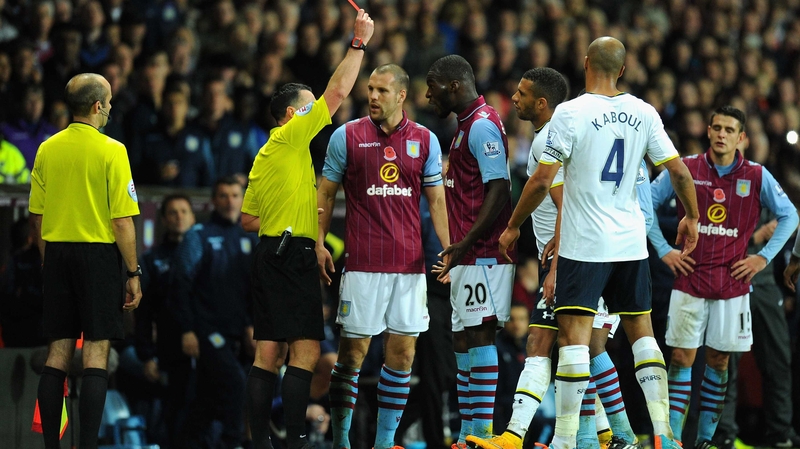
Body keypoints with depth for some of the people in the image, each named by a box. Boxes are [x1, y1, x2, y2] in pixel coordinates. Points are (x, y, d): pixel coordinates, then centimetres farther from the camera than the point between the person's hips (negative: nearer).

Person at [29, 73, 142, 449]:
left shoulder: (48, 149, 4)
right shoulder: (111, 150, -11)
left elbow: (37, 216, 9)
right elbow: (122, 220, -12)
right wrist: (133, 273, -5)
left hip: (57, 253, 5)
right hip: (99, 254, -5)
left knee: (58, 352, 8)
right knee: (96, 354, -3)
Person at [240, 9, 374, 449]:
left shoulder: (263, 157, 20)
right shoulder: (291, 136, -5)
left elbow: (248, 217, 23)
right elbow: (337, 91, -8)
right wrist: (359, 42, -3)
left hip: (269, 252, 9)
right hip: (293, 254, -9)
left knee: (268, 353, 5)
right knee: (306, 350, -12)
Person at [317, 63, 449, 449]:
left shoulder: (425, 140, 8)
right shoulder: (347, 136, 3)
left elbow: (436, 199, 12)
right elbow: (326, 194, 8)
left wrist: (448, 250, 3)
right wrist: (319, 243, -3)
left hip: (410, 264, 2)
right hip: (362, 263, -2)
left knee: (402, 352, 2)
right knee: (353, 350, -3)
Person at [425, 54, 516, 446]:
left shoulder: (482, 125, -13)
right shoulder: (467, 125, 19)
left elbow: (498, 191, -20)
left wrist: (465, 243, -24)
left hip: (482, 253, -11)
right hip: (469, 256, 11)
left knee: (479, 336, -10)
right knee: (462, 340, 11)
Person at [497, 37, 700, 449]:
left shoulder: (571, 113, -10)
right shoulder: (643, 113, 2)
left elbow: (542, 181, -11)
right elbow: (679, 172, 3)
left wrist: (513, 226, 2)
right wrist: (691, 217, 20)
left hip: (584, 244, -4)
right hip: (631, 242, 4)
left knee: (574, 334, -4)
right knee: (641, 330, 13)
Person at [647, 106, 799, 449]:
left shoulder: (757, 176, 0)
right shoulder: (684, 169, -1)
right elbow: (646, 204, 8)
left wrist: (764, 257, 3)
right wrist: (663, 250, 1)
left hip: (733, 283, 1)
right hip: (689, 279, -1)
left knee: (719, 361, 4)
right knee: (682, 357, -4)